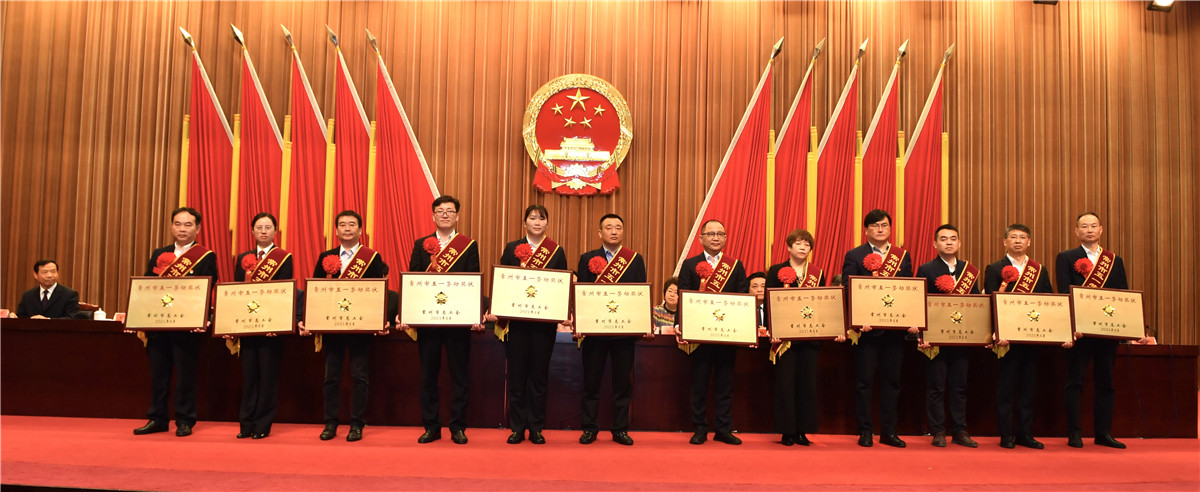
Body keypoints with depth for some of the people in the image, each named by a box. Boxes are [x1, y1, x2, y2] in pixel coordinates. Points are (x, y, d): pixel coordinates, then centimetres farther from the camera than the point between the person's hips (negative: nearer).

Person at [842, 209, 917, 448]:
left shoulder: (903, 256, 11)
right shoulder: (854, 256, 1)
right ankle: (865, 432, 11)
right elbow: (848, 292, -6)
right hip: (867, 329, -3)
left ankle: (888, 431, 18)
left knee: (892, 381, 9)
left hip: (895, 328, 3)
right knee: (864, 381, 2)